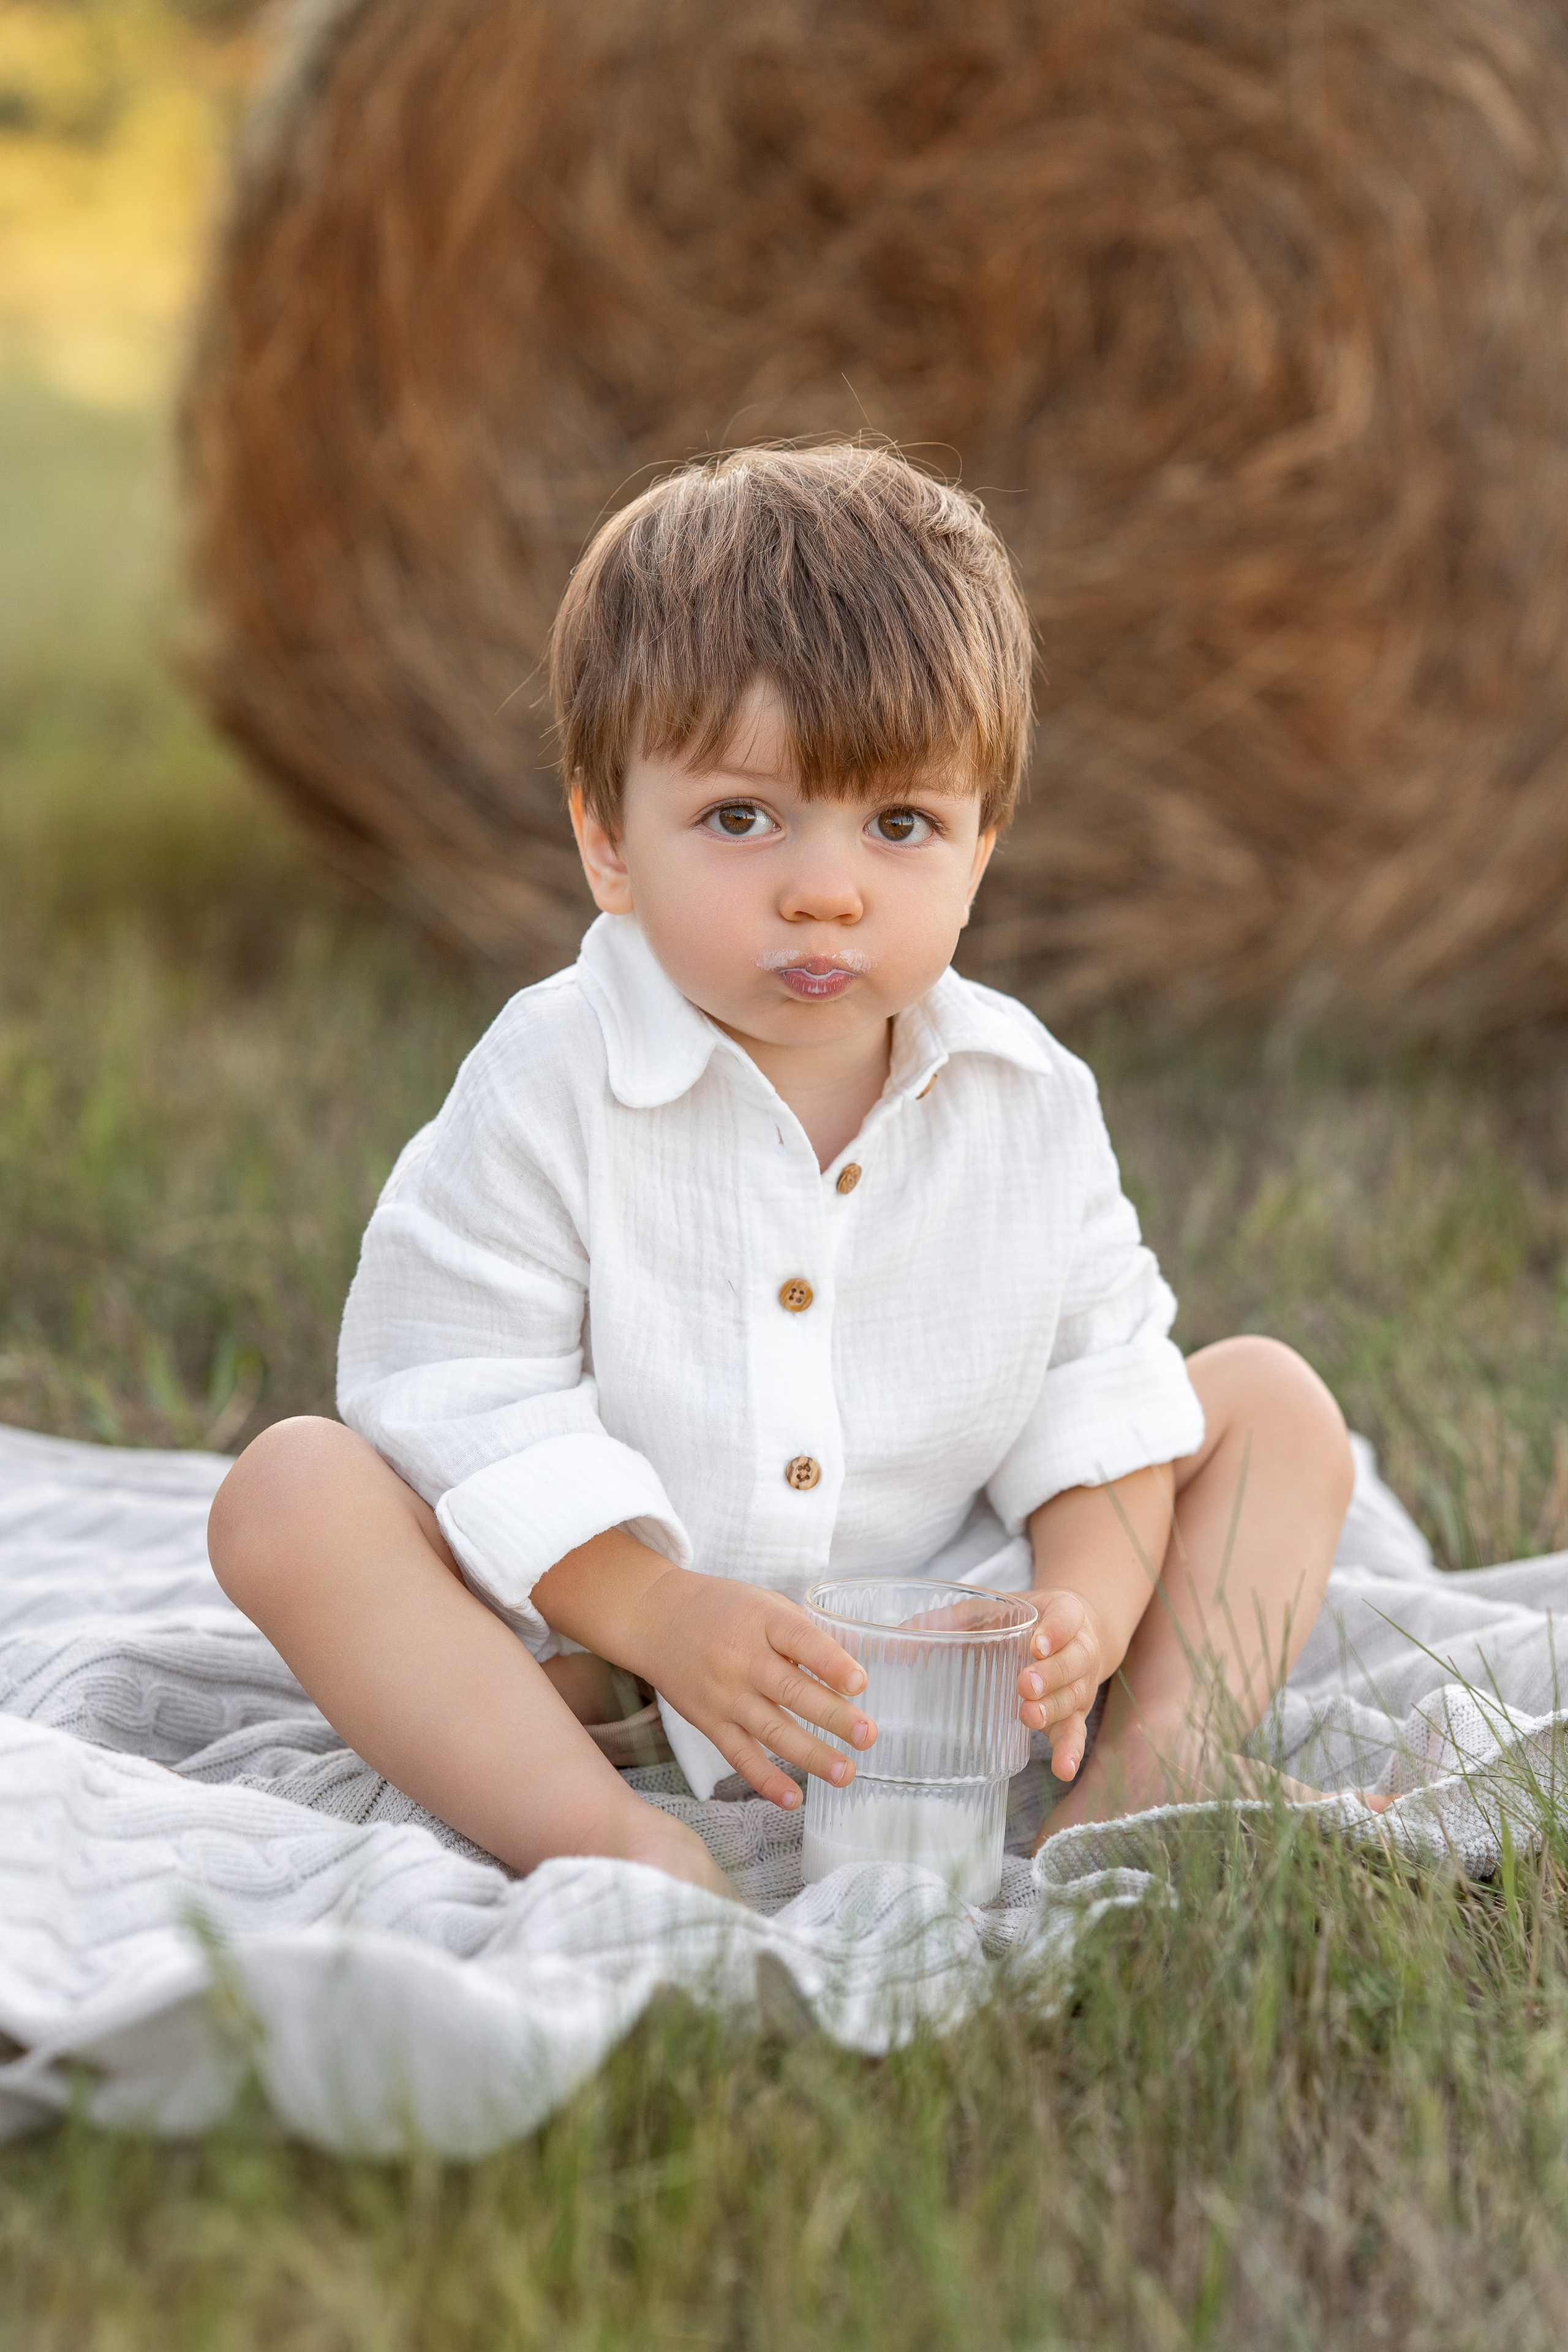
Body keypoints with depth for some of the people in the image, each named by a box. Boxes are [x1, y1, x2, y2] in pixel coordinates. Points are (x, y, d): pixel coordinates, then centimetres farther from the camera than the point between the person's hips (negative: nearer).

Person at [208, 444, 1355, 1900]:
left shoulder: (1028, 1099, -3)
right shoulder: (549, 1089, -14)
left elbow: (1100, 1374, 3)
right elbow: (458, 1394, -16)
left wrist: (1089, 1603, -16)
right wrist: (657, 1615, -27)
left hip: (947, 1640, 3)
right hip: (603, 1646, -3)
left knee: (1272, 1402, -2)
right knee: (289, 1488, -26)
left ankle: (1135, 1801, -18)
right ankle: (606, 1839, -41)